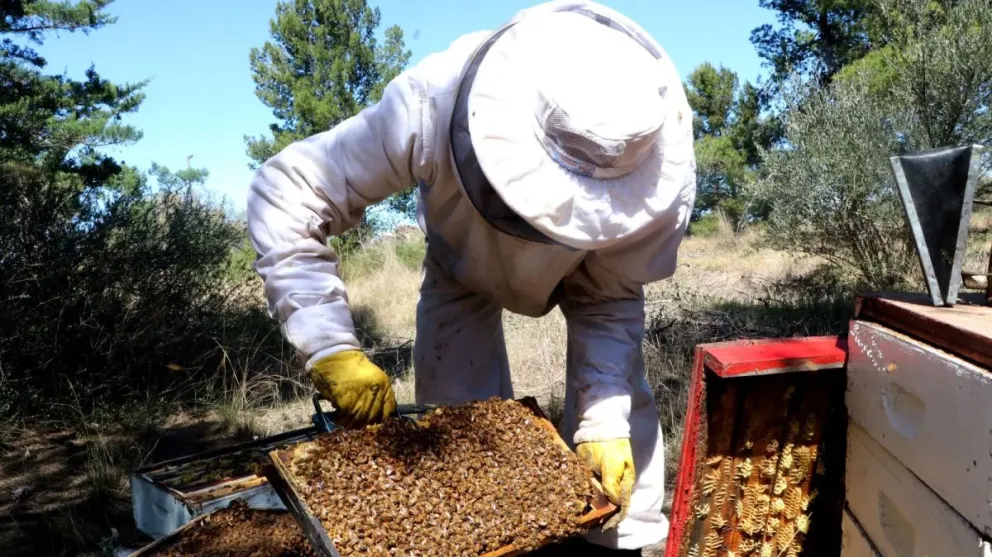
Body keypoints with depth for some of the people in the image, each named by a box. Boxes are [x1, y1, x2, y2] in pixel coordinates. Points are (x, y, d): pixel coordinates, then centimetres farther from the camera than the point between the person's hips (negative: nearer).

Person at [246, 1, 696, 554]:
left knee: (622, 401, -6)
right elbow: (286, 192, -37)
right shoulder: (433, 106, -43)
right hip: (464, 262, 0)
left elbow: (608, 300, -23)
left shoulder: (656, 176, -37)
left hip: (589, 266, 1)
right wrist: (332, 347, -44)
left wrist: (605, 422, -34)